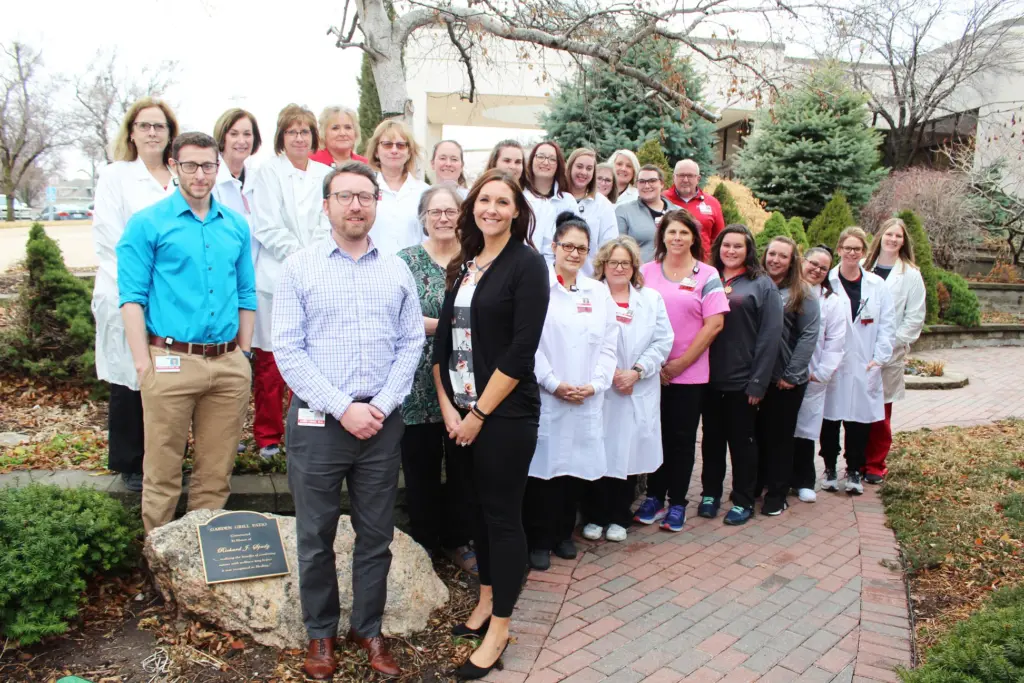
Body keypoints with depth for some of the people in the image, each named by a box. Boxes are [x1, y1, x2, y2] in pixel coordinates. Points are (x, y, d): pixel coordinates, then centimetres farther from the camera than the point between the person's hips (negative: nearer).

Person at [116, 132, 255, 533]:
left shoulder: (236, 226, 12)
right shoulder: (147, 224, 1)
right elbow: (132, 297, -4)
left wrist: (242, 353, 9)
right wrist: (142, 361, -10)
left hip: (228, 364, 4)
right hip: (172, 361, -4)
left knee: (217, 472, 12)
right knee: (162, 472, 3)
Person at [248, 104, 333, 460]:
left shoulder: (325, 174, 14)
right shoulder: (268, 171, 4)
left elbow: (330, 223, 9)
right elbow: (267, 227, -4)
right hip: (275, 278, -3)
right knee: (269, 363, 1)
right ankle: (267, 436, 12)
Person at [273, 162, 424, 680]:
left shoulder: (396, 270, 7)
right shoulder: (300, 266, -1)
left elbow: (411, 343, 4)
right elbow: (287, 349, -7)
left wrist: (382, 406, -8)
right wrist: (343, 408, -13)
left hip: (382, 421, 2)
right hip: (318, 419, -2)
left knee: (376, 534, 11)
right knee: (316, 535, 9)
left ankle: (369, 628, 28)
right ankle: (321, 633, 28)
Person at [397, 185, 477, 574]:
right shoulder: (406, 260, 1)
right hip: (421, 383, -2)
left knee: (463, 464, 9)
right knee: (421, 464, 6)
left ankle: (457, 540, 27)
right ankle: (424, 540, 25)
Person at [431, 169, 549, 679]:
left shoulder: (526, 264, -9)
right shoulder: (464, 265, 11)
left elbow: (521, 351, -15)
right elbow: (444, 337, 9)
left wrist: (479, 413, -13)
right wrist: (448, 405, -2)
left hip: (506, 413, -6)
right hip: (463, 412, 6)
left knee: (503, 514, 3)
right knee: (478, 507, 17)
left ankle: (499, 628, 17)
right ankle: (487, 601, 34)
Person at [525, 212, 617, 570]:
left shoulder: (599, 292, 14)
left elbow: (608, 345, 10)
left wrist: (594, 384, -3)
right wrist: (554, 383, -12)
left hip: (587, 400, 4)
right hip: (544, 397, -4)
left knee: (576, 466, 9)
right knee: (543, 466, 0)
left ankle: (563, 533, 26)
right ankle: (539, 540, 13)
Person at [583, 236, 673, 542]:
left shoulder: (652, 298, 13)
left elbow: (663, 341, 5)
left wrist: (636, 371, -8)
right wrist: (610, 373, -13)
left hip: (639, 394, 3)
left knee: (630, 452, 5)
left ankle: (619, 517, 20)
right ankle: (595, 516, 16)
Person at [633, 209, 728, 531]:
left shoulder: (707, 275, -1)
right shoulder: (646, 272, 5)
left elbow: (714, 324, -7)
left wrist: (679, 364, -10)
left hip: (689, 374, -2)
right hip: (651, 371, 2)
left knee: (682, 438, 6)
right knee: (655, 434, 9)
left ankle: (677, 503, 19)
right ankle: (654, 497, 24)